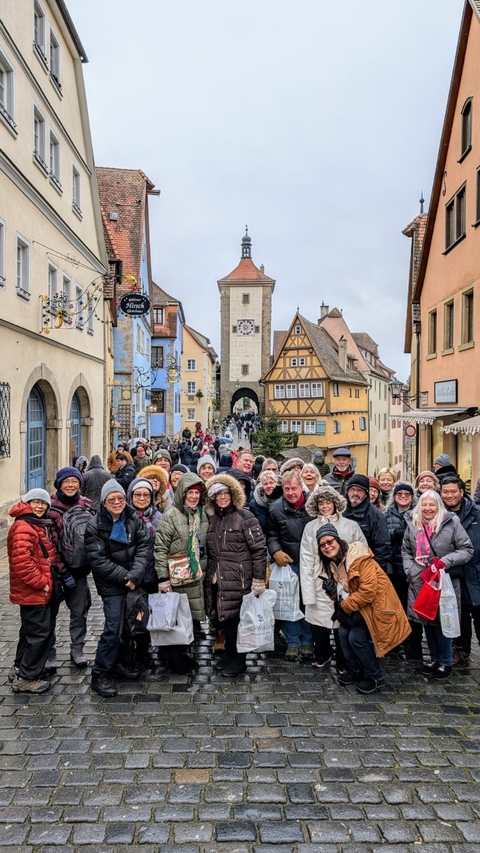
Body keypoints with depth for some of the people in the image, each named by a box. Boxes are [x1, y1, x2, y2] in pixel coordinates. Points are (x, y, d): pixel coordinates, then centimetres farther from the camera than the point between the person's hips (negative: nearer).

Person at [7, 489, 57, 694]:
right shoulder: (23, 528, -19)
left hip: (39, 590, 10)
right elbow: (22, 562, -27)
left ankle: (20, 669, 34)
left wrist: (45, 581, 15)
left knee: (31, 630, 20)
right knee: (41, 633, -5)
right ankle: (26, 678, 6)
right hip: (32, 591, -10)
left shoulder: (40, 525, 13)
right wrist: (40, 583, -21)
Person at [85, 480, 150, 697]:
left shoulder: (133, 519, 2)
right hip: (111, 585, -4)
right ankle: (100, 674, 6)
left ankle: (123, 663, 30)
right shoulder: (95, 526, -9)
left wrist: (135, 574, -16)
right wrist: (124, 576, -15)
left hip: (134, 582, 4)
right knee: (113, 627, -7)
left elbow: (144, 547, -3)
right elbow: (98, 560, -13)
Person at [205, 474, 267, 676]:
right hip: (217, 579, 6)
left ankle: (238, 660, 18)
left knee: (236, 618, 1)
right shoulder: (212, 519, 10)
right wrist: (209, 574, 15)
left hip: (238, 579, -5)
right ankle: (229, 653, 29)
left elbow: (259, 548, -11)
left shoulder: (244, 517, -8)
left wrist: (259, 578, -14)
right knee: (223, 617, 10)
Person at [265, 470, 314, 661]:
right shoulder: (276, 508, -4)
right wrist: (275, 551, -12)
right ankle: (293, 642, 20)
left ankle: (307, 642, 24)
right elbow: (271, 535, 5)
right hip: (288, 563, 0)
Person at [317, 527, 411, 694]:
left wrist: (344, 606, -20)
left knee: (356, 638, -15)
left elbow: (368, 591, -29)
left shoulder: (360, 557, -25)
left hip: (376, 605, -8)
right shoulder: (331, 564, 2)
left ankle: (376, 678, 5)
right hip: (357, 607, 8)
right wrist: (333, 592, -11)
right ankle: (355, 670, 18)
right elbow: (343, 590, 14)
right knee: (343, 632, -6)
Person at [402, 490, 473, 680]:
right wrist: (411, 571, -3)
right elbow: (406, 551, 11)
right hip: (420, 582, 4)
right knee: (426, 620, 13)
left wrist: (446, 561, -17)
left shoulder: (451, 522, -9)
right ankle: (434, 658, 32)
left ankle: (445, 662, 21)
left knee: (442, 621, 2)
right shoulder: (412, 524, 3)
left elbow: (467, 549, -6)